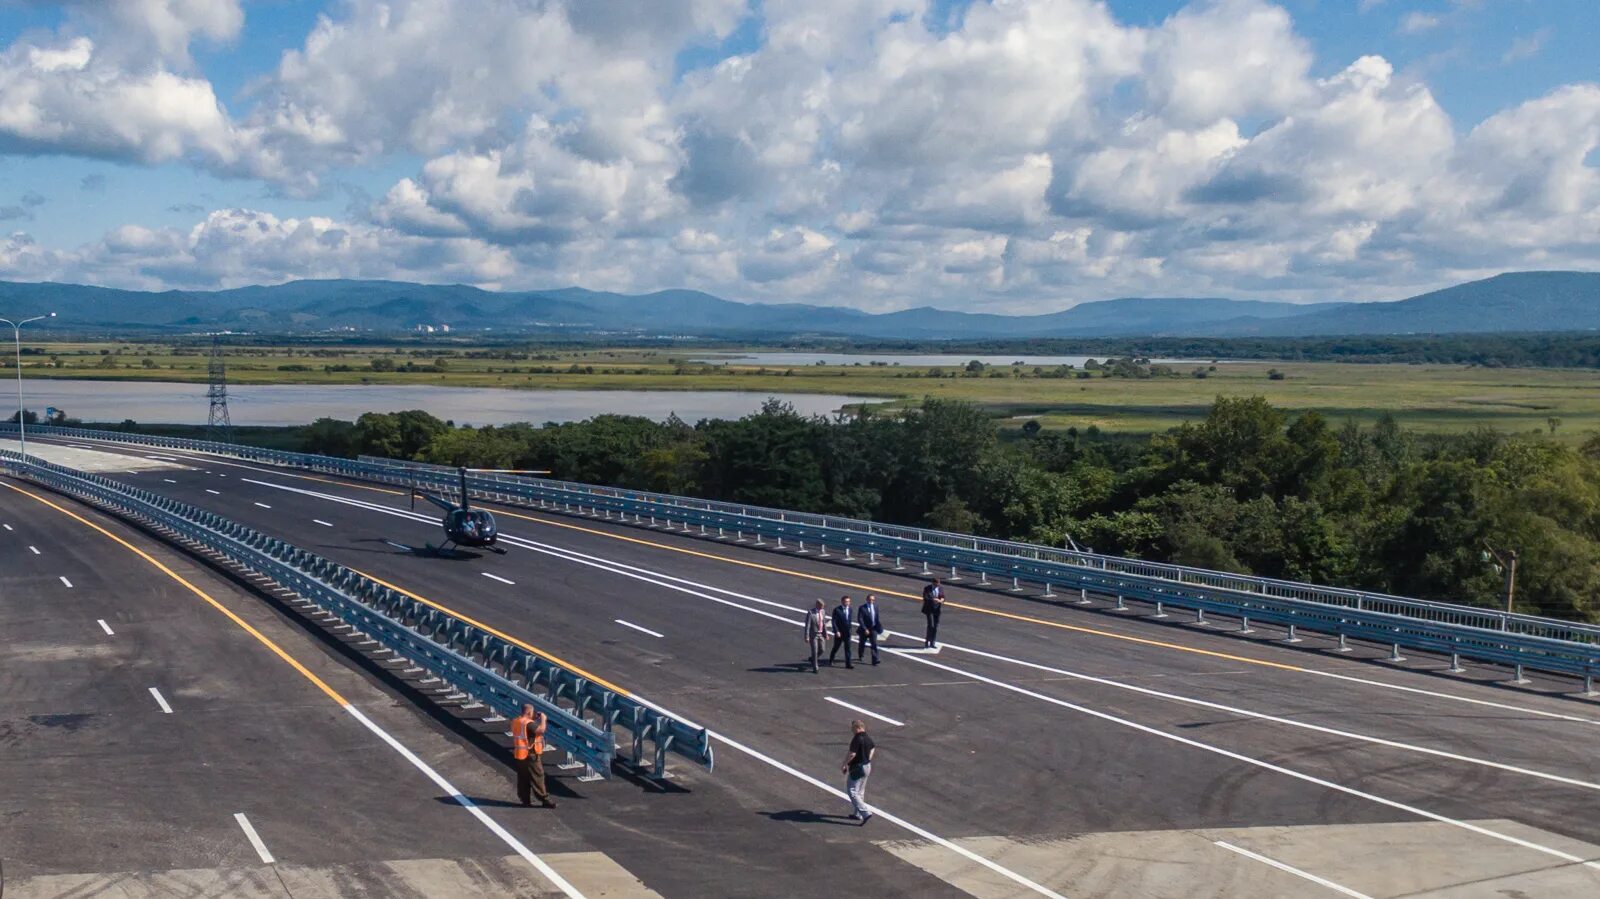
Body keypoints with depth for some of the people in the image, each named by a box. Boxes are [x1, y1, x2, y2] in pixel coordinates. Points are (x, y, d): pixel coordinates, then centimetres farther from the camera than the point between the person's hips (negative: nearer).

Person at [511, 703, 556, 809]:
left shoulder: (516, 721, 7)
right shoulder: (528, 724, -20)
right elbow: (541, 729, -33)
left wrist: (535, 719, 12)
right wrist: (543, 718, -16)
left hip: (519, 754, 9)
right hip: (530, 755, -9)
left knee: (523, 779, 13)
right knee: (537, 777, -1)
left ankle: (525, 801, 18)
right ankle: (544, 800, 4)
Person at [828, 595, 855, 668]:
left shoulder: (849, 609, 3)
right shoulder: (837, 609, -13)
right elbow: (834, 621, -14)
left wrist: (849, 629, 12)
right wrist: (836, 631, -21)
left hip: (847, 632, 4)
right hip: (839, 633, -4)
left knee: (848, 648, 0)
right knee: (836, 647, 11)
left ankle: (848, 664, 2)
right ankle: (830, 661, 33)